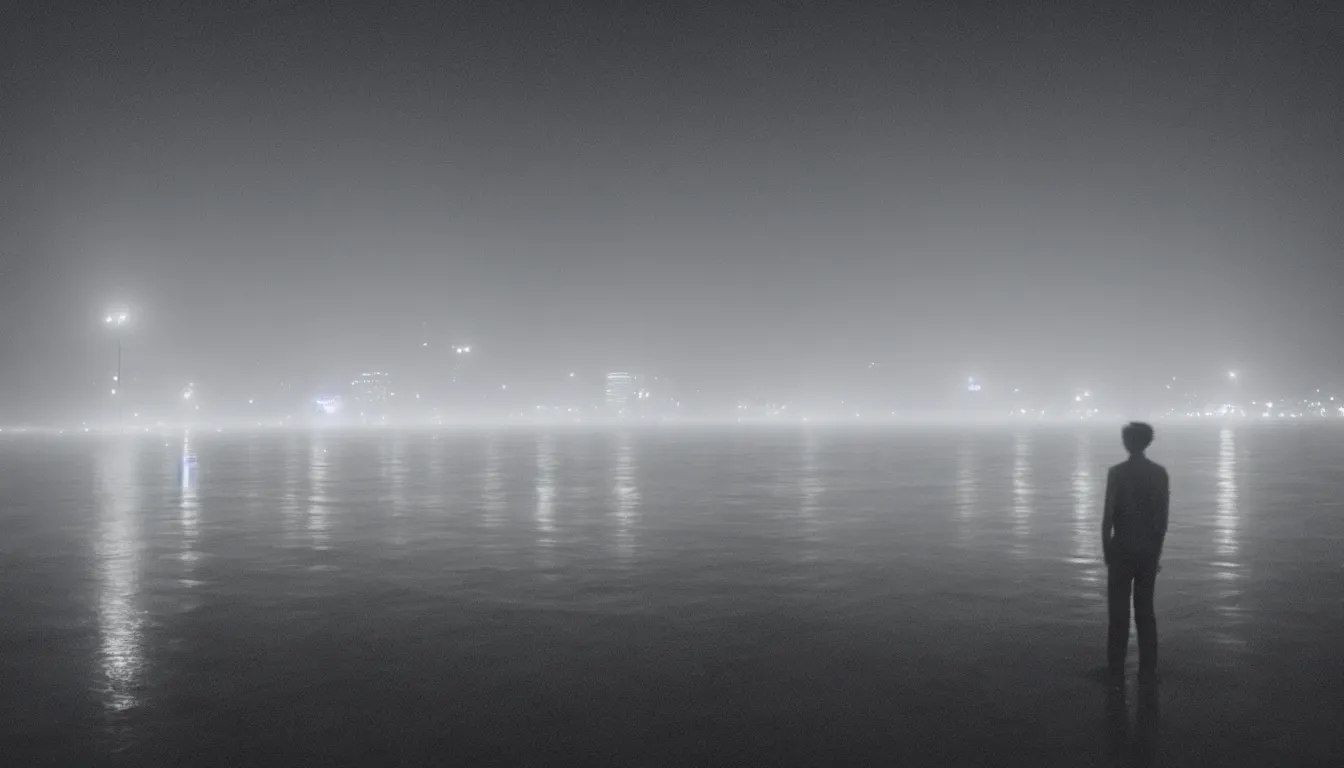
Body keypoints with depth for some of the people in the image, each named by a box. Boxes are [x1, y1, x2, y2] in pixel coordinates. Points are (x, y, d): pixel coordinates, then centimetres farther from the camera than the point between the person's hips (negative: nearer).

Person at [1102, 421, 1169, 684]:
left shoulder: (1117, 472, -12)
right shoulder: (1160, 472, 0)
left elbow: (1108, 516, -13)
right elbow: (1163, 517, 2)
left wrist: (1106, 550, -1)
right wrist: (1157, 551, 12)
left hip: (1122, 548, -4)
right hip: (1148, 548, 4)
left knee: (1119, 611, 4)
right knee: (1145, 610, 13)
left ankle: (1116, 670, 6)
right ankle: (1148, 670, 15)